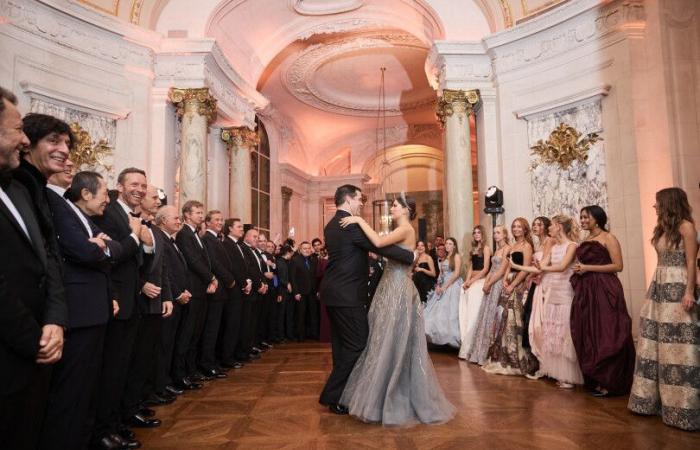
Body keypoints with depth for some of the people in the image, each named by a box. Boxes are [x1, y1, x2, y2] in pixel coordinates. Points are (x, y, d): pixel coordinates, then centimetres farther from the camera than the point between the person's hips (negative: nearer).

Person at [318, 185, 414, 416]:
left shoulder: (331, 225, 15)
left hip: (334, 292, 10)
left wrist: (364, 268, 30)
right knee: (357, 344, -2)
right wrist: (411, 256, -9)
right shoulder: (351, 224, -16)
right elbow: (380, 246, -19)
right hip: (347, 294, -10)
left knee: (342, 345, 17)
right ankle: (334, 397, 4)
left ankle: (337, 394, 28)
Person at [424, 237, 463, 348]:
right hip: (442, 286, 8)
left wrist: (445, 286, -15)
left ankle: (450, 337, -3)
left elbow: (457, 273, -13)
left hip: (453, 286, -8)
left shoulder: (457, 256, -4)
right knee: (438, 311, 4)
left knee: (449, 311, -10)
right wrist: (438, 286, 0)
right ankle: (441, 337, 9)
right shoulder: (444, 258, 18)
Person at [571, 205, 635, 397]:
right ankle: (594, 379, 17)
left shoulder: (608, 238, -4)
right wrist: (578, 271, 4)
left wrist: (588, 268, -14)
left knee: (605, 334, -3)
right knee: (588, 335, 8)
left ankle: (609, 382, 5)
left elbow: (618, 266, -12)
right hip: (585, 292, 7)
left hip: (604, 291, -7)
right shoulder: (584, 242, 17)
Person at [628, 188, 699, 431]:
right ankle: (654, 398, 17)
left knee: (677, 343, -5)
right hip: (659, 286, 8)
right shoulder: (663, 228, 16)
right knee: (655, 340, 8)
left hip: (677, 288, -8)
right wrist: (655, 288, 12)